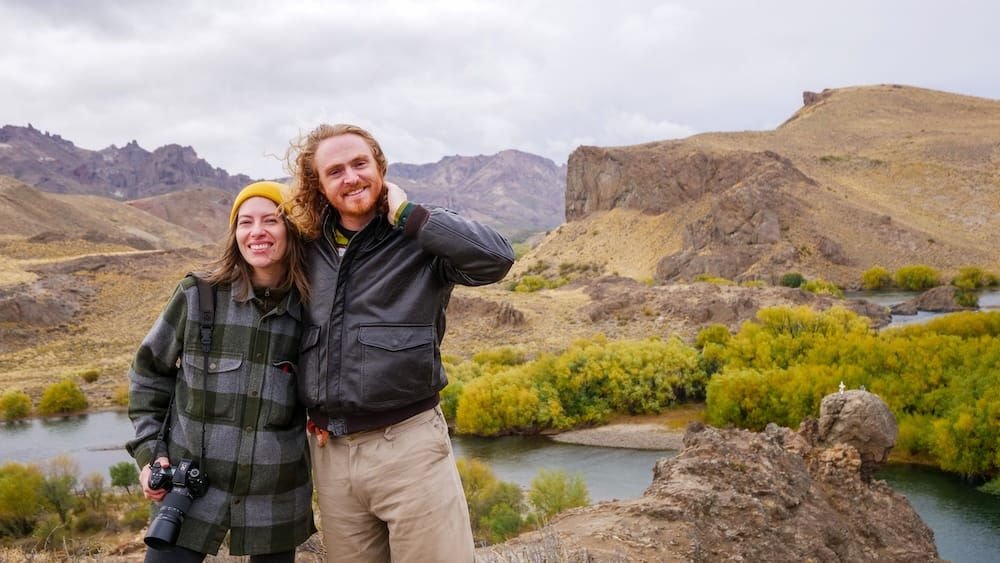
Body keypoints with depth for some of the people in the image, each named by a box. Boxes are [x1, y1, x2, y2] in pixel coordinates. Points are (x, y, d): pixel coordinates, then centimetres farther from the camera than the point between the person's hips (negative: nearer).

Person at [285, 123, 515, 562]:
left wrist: (408, 214, -16)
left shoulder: (417, 238, -5)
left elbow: (495, 258, -24)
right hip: (329, 451, 5)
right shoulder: (312, 247, 10)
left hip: (407, 443, -5)